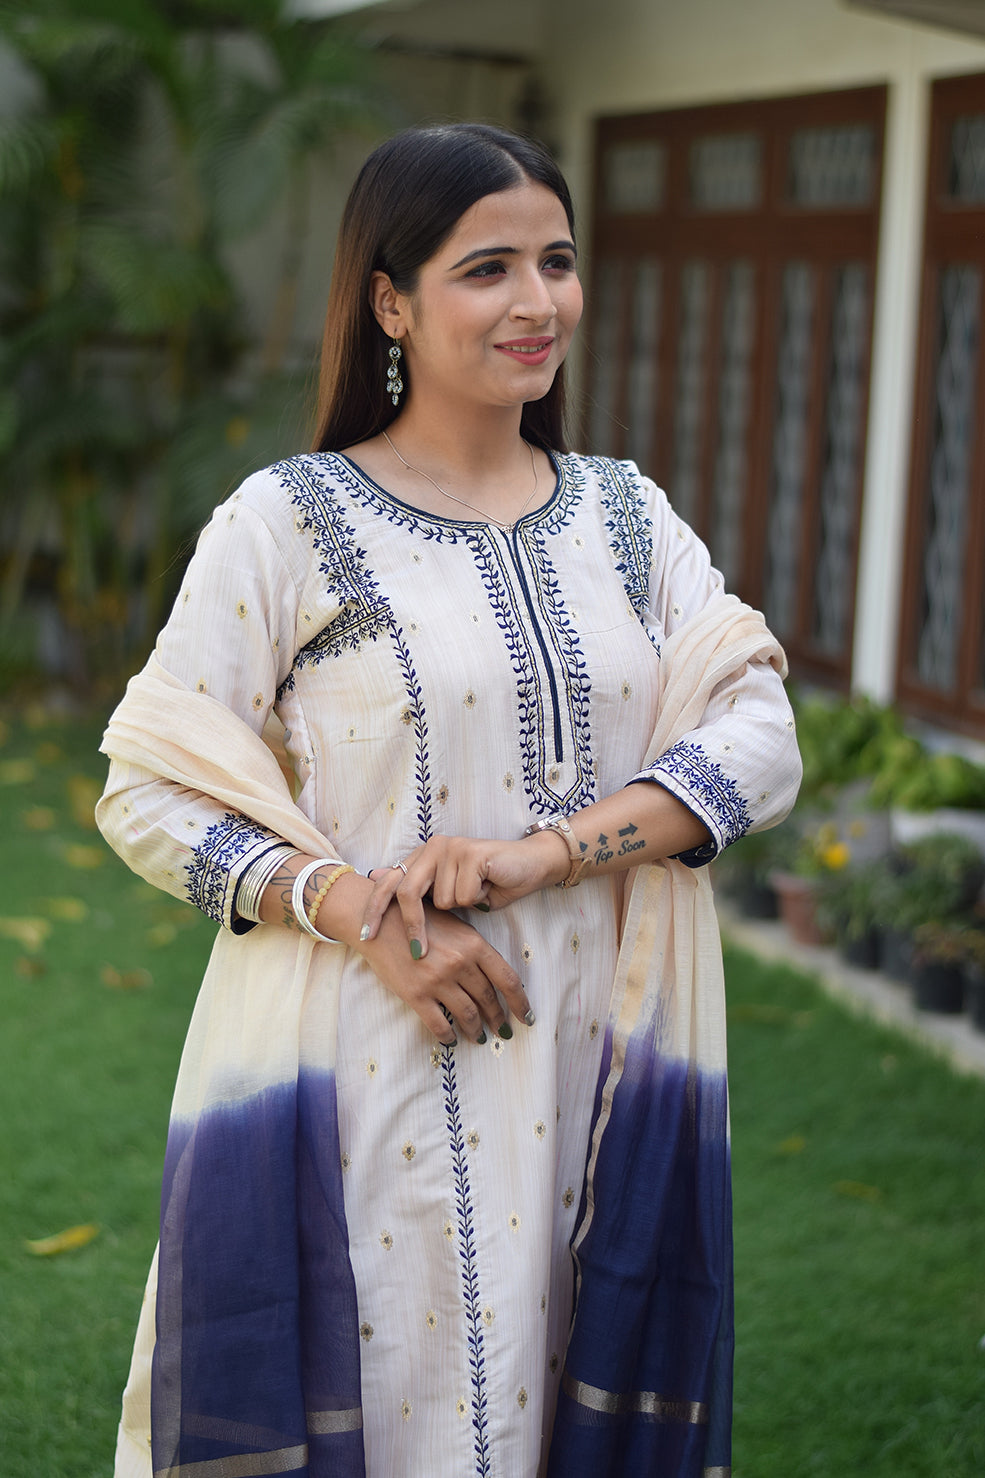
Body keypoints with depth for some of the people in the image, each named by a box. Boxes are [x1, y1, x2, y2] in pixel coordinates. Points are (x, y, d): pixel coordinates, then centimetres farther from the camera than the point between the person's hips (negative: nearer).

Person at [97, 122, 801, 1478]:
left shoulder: (628, 515, 9)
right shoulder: (289, 520, -4)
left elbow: (762, 736, -1)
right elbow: (147, 792, -5)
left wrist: (546, 849, -16)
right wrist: (356, 910, -20)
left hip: (588, 1079, 4)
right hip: (365, 1079, -3)